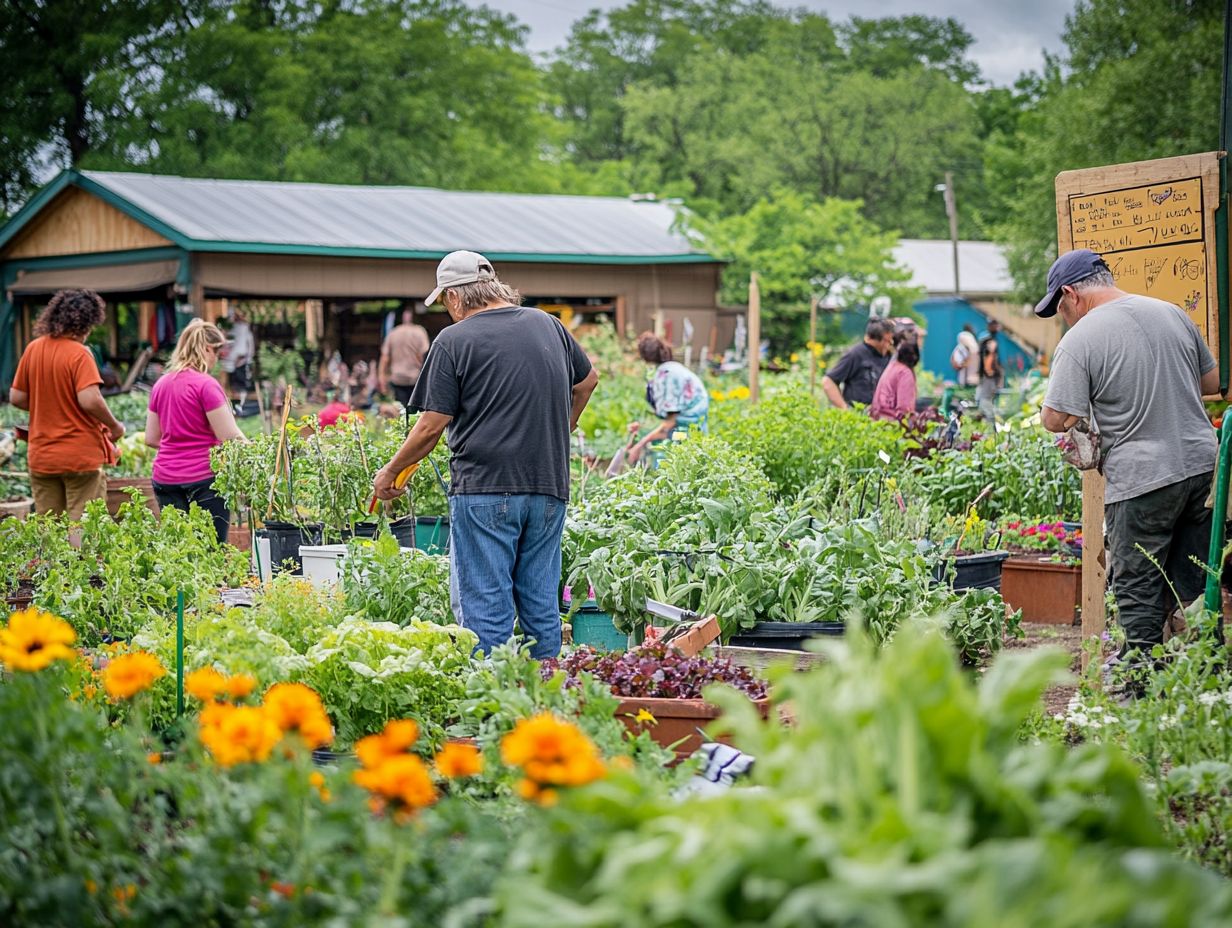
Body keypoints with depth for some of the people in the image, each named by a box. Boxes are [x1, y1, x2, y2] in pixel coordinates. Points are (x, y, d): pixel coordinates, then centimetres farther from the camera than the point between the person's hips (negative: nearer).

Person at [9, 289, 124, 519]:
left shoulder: (33, 349, 4)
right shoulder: (79, 353, -14)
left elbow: (16, 398, 6)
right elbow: (90, 400, -23)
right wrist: (114, 426, -8)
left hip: (41, 457, 6)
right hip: (81, 456, -6)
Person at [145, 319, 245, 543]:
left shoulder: (161, 384, 10)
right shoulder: (206, 385, -11)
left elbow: (151, 438, 16)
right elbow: (230, 437, -11)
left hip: (165, 479, 6)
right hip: (203, 477, -6)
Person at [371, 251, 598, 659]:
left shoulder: (453, 341, -7)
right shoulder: (548, 325, 10)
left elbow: (431, 427, -7)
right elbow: (587, 381, 26)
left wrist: (389, 473, 7)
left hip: (484, 490, -5)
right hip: (550, 487, 5)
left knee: (485, 609, -1)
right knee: (541, 606, 12)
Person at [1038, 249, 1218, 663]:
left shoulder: (1079, 340, -11)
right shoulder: (1172, 313, 9)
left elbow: (1056, 420, -13)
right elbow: (1213, 382, 17)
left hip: (1141, 478, -6)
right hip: (1201, 462, 7)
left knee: (1137, 589, 3)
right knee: (1193, 582, 14)